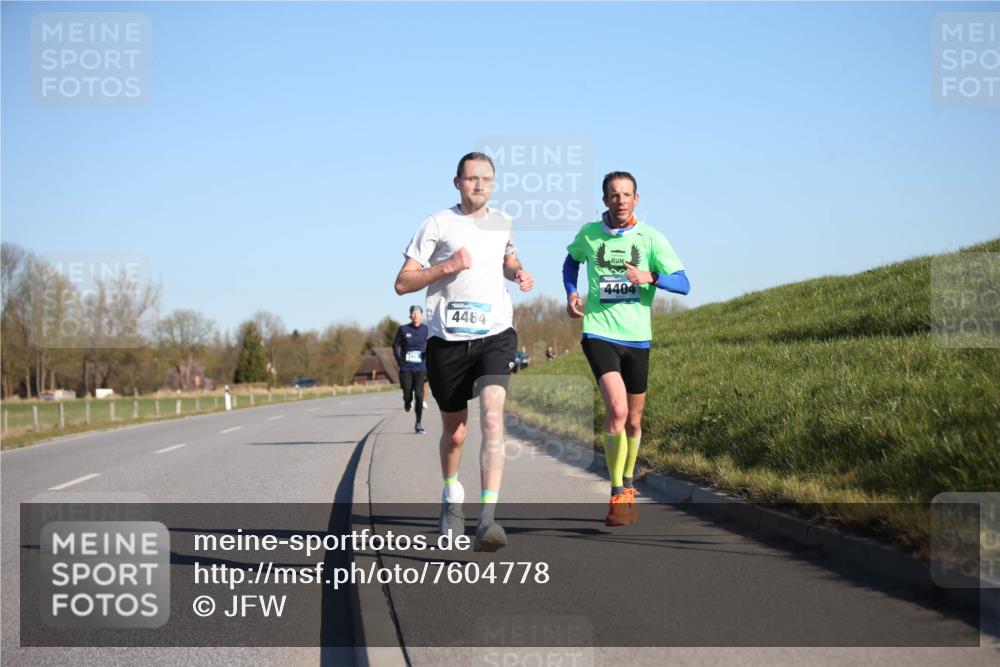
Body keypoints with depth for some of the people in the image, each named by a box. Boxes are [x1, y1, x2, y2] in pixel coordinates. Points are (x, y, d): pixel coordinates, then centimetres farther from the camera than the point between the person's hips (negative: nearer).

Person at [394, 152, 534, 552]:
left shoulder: (502, 223, 13)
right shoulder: (437, 225, 0)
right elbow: (402, 283, -2)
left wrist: (519, 274, 11)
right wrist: (447, 267, -15)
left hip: (495, 336, 1)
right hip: (448, 339, -1)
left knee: (492, 418, -21)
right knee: (454, 432, 11)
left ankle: (488, 519, -29)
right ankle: (451, 498, 42)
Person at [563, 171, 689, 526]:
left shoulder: (650, 238, -1)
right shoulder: (589, 234, 3)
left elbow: (683, 283, -4)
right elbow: (571, 260, 25)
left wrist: (651, 277, -22)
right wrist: (571, 292, 7)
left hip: (637, 337, 2)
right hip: (598, 333, -2)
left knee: (633, 421, 12)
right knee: (616, 409, -22)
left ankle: (628, 484, 38)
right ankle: (618, 494, -14)